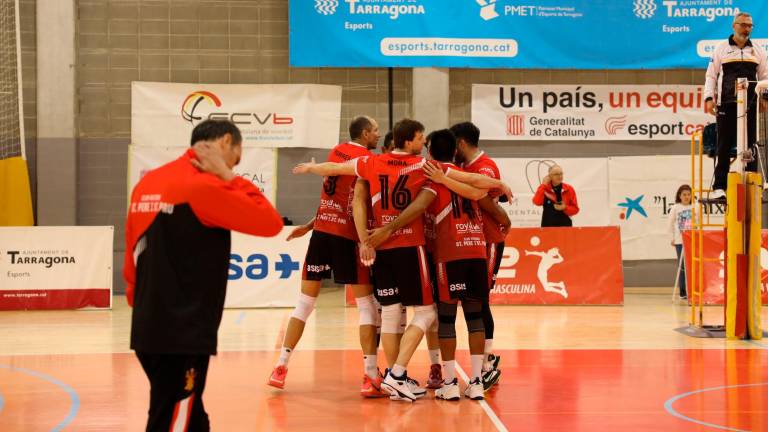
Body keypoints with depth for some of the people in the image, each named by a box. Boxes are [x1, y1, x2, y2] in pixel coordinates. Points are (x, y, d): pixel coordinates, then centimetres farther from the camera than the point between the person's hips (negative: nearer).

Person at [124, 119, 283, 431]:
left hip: (148, 330, 9)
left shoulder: (149, 182, 12)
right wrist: (230, 178, -4)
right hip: (182, 335, -8)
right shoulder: (204, 185, -14)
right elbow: (270, 223, -11)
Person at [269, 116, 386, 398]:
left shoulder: (336, 152, 15)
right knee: (367, 304, 0)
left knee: (305, 301, 12)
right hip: (347, 236, -6)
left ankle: (281, 367, 10)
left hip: (321, 231, 6)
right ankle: (371, 377, -7)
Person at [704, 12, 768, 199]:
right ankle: (719, 187, 0)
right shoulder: (721, 49, 10)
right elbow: (711, 75, 8)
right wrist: (709, 97, -4)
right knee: (724, 146, -2)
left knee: (750, 146, 0)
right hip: (726, 104, -1)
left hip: (750, 104, 2)